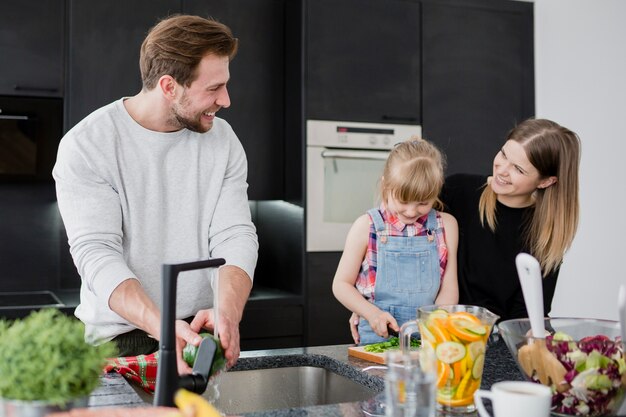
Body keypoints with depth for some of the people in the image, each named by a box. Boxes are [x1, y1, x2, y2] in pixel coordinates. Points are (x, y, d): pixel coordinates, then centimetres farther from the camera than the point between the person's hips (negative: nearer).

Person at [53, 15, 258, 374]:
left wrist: (229, 311, -24)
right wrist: (162, 327, -31)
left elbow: (236, 236, -4)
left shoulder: (222, 139, 1)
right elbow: (96, 252, -16)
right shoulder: (86, 146, -9)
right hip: (117, 338, -2)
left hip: (201, 332, 2)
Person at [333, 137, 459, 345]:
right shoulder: (367, 226, -1)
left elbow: (449, 288, 6)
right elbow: (341, 284, 4)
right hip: (377, 337, -3)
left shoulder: (445, 226, 5)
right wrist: (373, 313, -11)